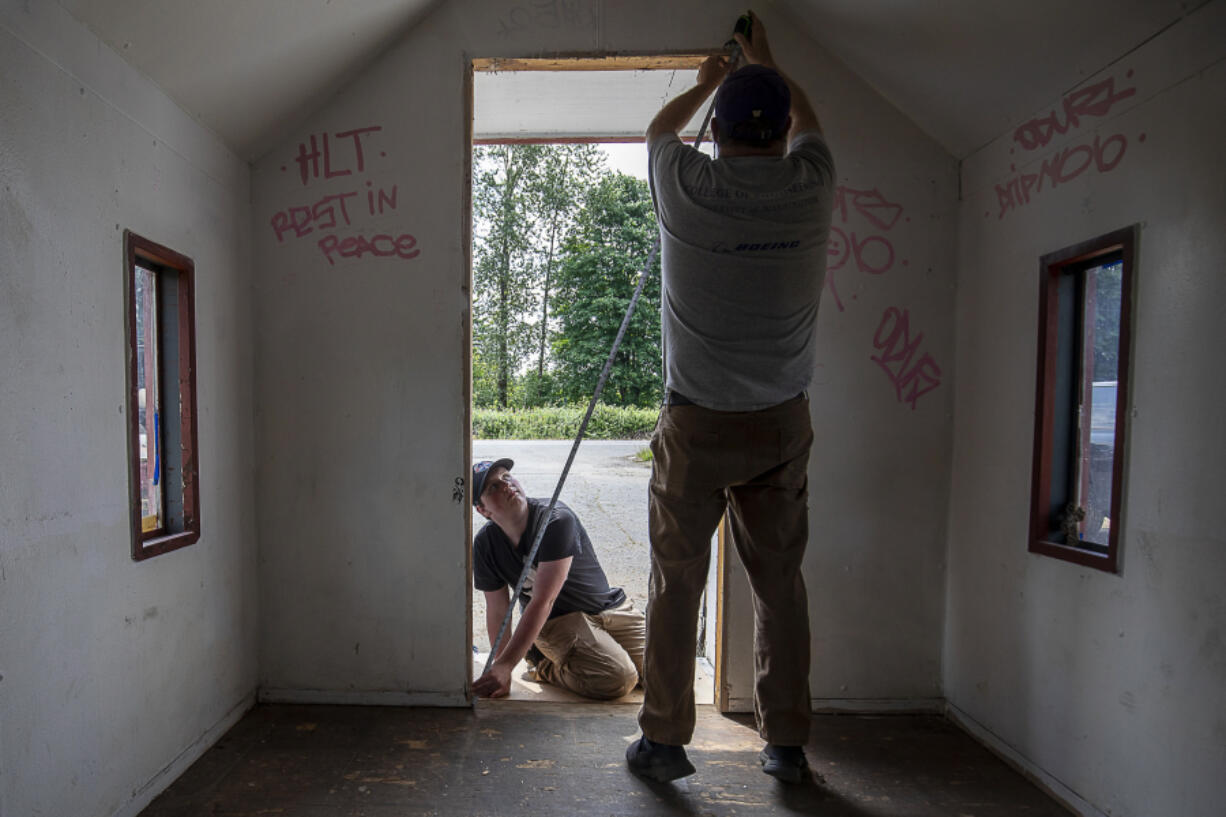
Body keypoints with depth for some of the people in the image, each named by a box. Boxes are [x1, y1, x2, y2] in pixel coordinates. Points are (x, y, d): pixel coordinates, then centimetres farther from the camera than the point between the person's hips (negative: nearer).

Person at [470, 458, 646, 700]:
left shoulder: (557, 519, -24)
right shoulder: (485, 544, -10)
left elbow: (542, 602, -28)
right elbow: (497, 611, -4)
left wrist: (505, 665, -30)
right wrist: (500, 672, -10)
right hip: (556, 620, -1)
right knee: (618, 678, -27)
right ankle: (545, 666, 1)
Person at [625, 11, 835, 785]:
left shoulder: (687, 187, -6)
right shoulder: (811, 185, 0)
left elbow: (659, 129, 19)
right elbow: (807, 120, 25)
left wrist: (707, 81, 37)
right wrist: (767, 61, 40)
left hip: (697, 424, -2)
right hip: (783, 424, 3)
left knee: (676, 583, 8)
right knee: (782, 584, 12)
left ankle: (665, 740, 20)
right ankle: (787, 744, 25)